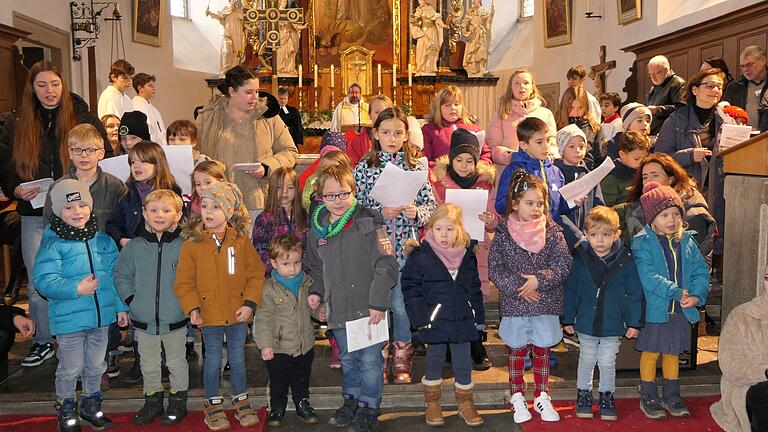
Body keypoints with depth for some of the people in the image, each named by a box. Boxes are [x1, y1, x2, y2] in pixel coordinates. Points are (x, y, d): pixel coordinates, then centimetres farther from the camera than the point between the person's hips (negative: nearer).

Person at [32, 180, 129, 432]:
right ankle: (66, 409, 32)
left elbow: (115, 276, 8)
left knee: (96, 366, 19)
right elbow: (43, 279, -20)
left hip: (101, 316, 5)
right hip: (68, 318, -5)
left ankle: (91, 405, 39)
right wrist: (76, 289, -27)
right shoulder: (53, 244, -13)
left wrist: (120, 307, 8)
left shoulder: (102, 240, 3)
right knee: (70, 368, 10)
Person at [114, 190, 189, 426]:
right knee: (149, 365, 18)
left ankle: (178, 402, 31)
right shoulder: (133, 247, -4)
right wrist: (131, 299, -5)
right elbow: (121, 276, 5)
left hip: (176, 320, -2)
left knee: (177, 363, 14)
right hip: (144, 321, 2)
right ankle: (153, 401, 35)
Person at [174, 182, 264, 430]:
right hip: (209, 314, -1)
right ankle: (213, 405, 27)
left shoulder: (241, 240, -3)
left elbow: (256, 273, 0)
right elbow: (184, 281, -4)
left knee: (237, 359, 13)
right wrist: (192, 307, -14)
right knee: (213, 361, 9)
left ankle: (241, 401, 30)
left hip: (238, 312, 1)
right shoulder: (192, 243, -6)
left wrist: (250, 303, -9)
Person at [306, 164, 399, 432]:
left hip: (368, 308, -4)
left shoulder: (369, 222, -11)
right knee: (347, 359, 19)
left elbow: (386, 265, -13)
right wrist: (316, 291, 6)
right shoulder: (317, 228, 5)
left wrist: (378, 302, -16)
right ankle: (351, 400, 39)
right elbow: (316, 267, 21)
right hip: (338, 308, 5)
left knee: (370, 360, 3)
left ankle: (369, 407, 23)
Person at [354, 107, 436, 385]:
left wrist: (416, 212, -17)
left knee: (401, 304, 3)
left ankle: (402, 358, 23)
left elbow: (431, 205, 3)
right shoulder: (364, 168, 1)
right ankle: (379, 354, 27)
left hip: (405, 245, 0)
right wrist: (380, 213, -16)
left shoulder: (416, 167, 3)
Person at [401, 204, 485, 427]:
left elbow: (474, 289, 11)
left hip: (462, 321, 3)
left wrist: (477, 315, 7)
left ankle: (466, 404, 29)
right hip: (435, 322, -3)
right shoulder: (420, 256, -9)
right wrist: (421, 318, -13)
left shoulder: (467, 255, 3)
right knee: (434, 363, 12)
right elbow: (410, 289, -9)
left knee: (463, 365, 11)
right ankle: (432, 405, 29)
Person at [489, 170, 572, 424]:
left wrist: (539, 280, -19)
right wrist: (519, 287, -16)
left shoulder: (552, 231, -2)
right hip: (514, 304, -1)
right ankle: (517, 398, 26)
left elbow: (564, 263, -8)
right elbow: (494, 269, -7)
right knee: (517, 352, 11)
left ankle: (542, 397, 30)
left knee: (542, 351, 14)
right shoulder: (503, 233, -5)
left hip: (546, 303, 1)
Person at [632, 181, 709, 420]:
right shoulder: (642, 243, -13)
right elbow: (648, 277, -22)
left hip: (681, 310, 5)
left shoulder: (687, 242, 4)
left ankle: (671, 396, 34)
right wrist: (675, 292, -26)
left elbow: (701, 271, 3)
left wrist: (696, 295, -14)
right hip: (654, 309, -5)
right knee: (651, 352, 7)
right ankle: (648, 398, 23)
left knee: (673, 353, 18)